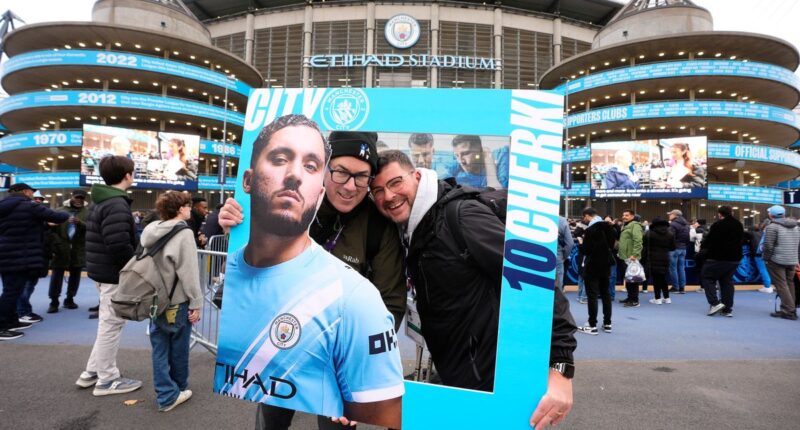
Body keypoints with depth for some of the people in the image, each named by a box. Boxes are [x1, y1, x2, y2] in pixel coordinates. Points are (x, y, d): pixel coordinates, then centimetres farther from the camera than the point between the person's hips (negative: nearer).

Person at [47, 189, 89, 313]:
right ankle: (54, 301, 9)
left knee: (75, 276, 9)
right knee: (57, 275, 0)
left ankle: (70, 299, 22)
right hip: (61, 250, -1)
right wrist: (54, 246, -9)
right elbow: (52, 230, 0)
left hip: (78, 250, 1)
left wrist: (80, 223, -27)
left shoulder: (88, 213, 5)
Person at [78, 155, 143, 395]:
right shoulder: (116, 205, -20)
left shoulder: (101, 202, 13)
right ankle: (107, 380, 13)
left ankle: (92, 372, 30)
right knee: (111, 325, 1)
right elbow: (120, 246, -28)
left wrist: (133, 266, 16)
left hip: (104, 271, 10)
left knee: (107, 324, 21)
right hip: (115, 274, -10)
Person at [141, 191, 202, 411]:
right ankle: (179, 389, 28)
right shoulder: (183, 234, -17)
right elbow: (188, 273, -19)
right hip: (177, 302, -6)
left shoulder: (151, 232, 5)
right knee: (178, 348, 11)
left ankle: (166, 395, 17)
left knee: (160, 348, 11)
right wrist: (196, 303, -12)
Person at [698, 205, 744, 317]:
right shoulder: (739, 225, 11)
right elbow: (740, 241, 19)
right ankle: (728, 309, 11)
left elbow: (708, 240, -9)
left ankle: (715, 303, -9)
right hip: (734, 258, 7)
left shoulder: (717, 225, -13)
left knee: (707, 278, 4)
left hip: (718, 258, -7)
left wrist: (702, 247, 9)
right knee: (727, 281, 12)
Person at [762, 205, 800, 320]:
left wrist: (766, 258, -3)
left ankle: (788, 311, -7)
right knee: (789, 284, 15)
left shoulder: (772, 227, -12)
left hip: (777, 260, -7)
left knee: (781, 285, -5)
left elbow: (768, 246, -15)